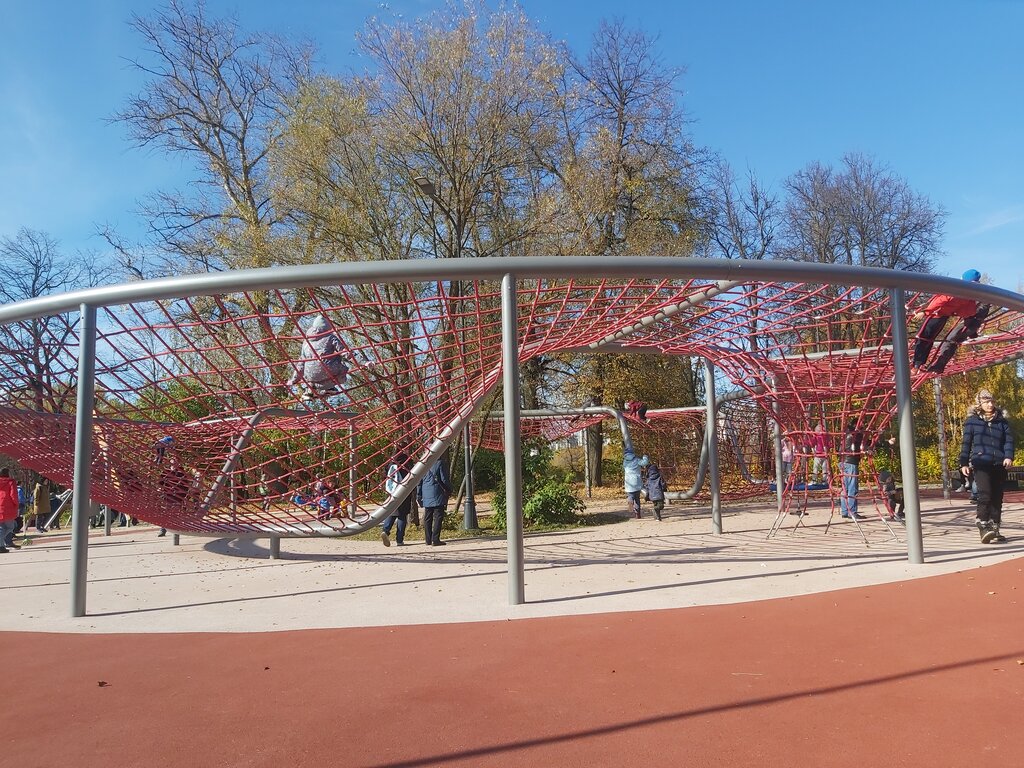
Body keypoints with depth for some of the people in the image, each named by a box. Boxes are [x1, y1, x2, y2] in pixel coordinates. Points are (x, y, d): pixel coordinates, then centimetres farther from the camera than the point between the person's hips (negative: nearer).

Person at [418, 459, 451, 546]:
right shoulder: (441, 463, -9)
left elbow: (419, 480, 10)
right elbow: (444, 479, -8)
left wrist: (420, 496, 17)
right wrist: (449, 490, 9)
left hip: (426, 496, 5)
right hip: (437, 496, -5)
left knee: (427, 518, 10)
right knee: (438, 517, -2)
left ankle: (428, 540, 14)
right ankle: (435, 540, -6)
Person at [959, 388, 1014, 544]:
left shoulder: (1002, 420, 11)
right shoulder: (972, 420, 4)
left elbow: (1009, 439, 7)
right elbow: (966, 443, 5)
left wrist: (1009, 456, -10)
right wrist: (964, 463, 0)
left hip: (999, 465, 4)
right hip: (981, 463, -3)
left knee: (997, 496, 6)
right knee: (985, 493, -18)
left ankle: (994, 529, 14)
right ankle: (983, 526, -13)